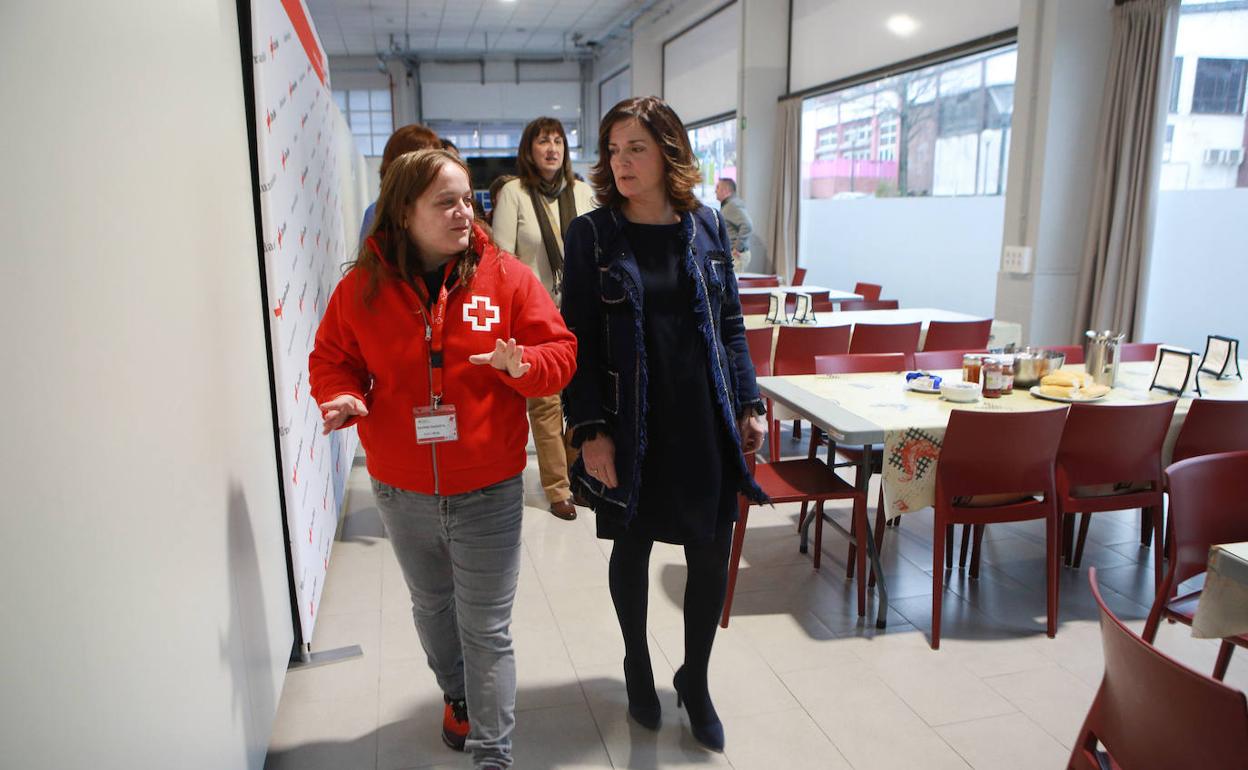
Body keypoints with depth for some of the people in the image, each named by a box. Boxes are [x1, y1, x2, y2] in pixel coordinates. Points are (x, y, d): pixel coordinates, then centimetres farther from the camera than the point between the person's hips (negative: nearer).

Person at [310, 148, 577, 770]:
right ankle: (457, 695, 53)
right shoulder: (362, 287, -4)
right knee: (432, 608, 24)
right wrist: (340, 396, -14)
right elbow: (331, 359, 7)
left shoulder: (504, 276, -7)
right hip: (402, 492, 3)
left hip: (488, 491, -2)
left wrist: (522, 365, -27)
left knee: (486, 628, 4)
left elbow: (559, 351, -6)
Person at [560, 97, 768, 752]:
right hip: (630, 429, -2)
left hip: (704, 425, 2)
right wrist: (589, 429, -12)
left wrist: (748, 403, 4)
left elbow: (730, 326, 9)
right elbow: (580, 342, -6)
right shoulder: (591, 235, -4)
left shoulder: (707, 227, 4)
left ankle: (695, 680, 33)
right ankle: (637, 667, 40)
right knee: (632, 549, 14)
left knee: (711, 554, 8)